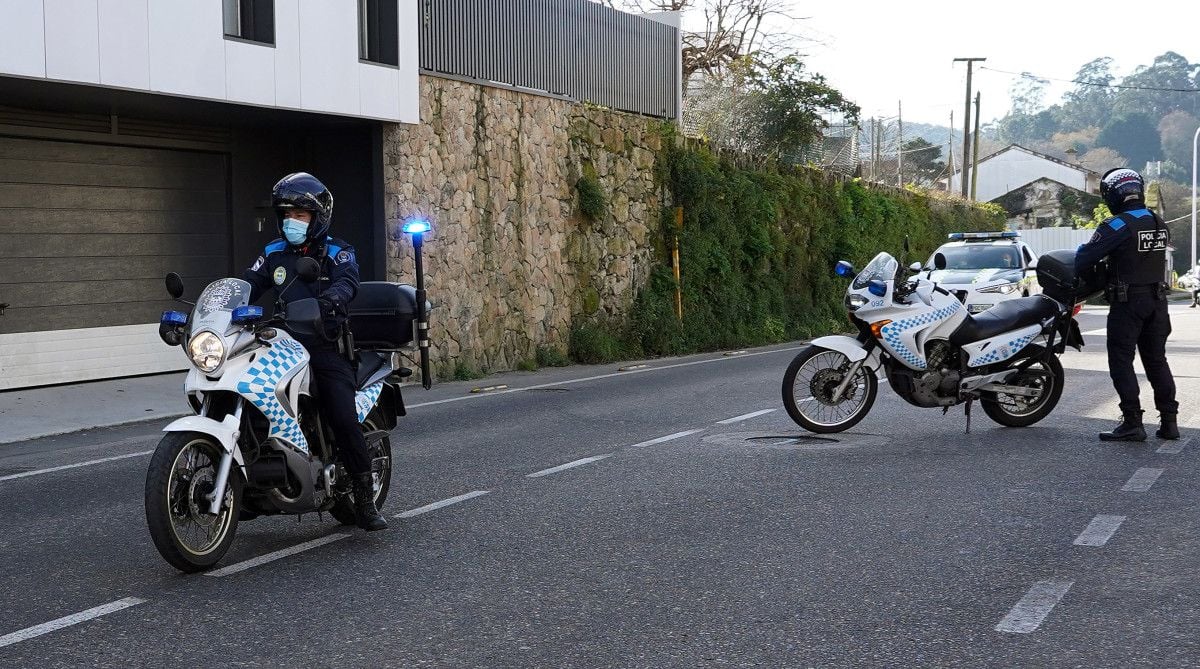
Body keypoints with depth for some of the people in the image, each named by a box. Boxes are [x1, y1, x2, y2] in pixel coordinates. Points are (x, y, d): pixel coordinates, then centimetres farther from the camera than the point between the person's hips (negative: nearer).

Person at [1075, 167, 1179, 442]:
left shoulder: (1117, 226, -16)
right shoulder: (1159, 224, 7)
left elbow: (1085, 259, -16)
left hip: (1128, 303, -7)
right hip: (1157, 301, 7)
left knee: (1121, 362, 0)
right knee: (1156, 360, 14)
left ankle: (1132, 423, -4)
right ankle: (1169, 420, 14)